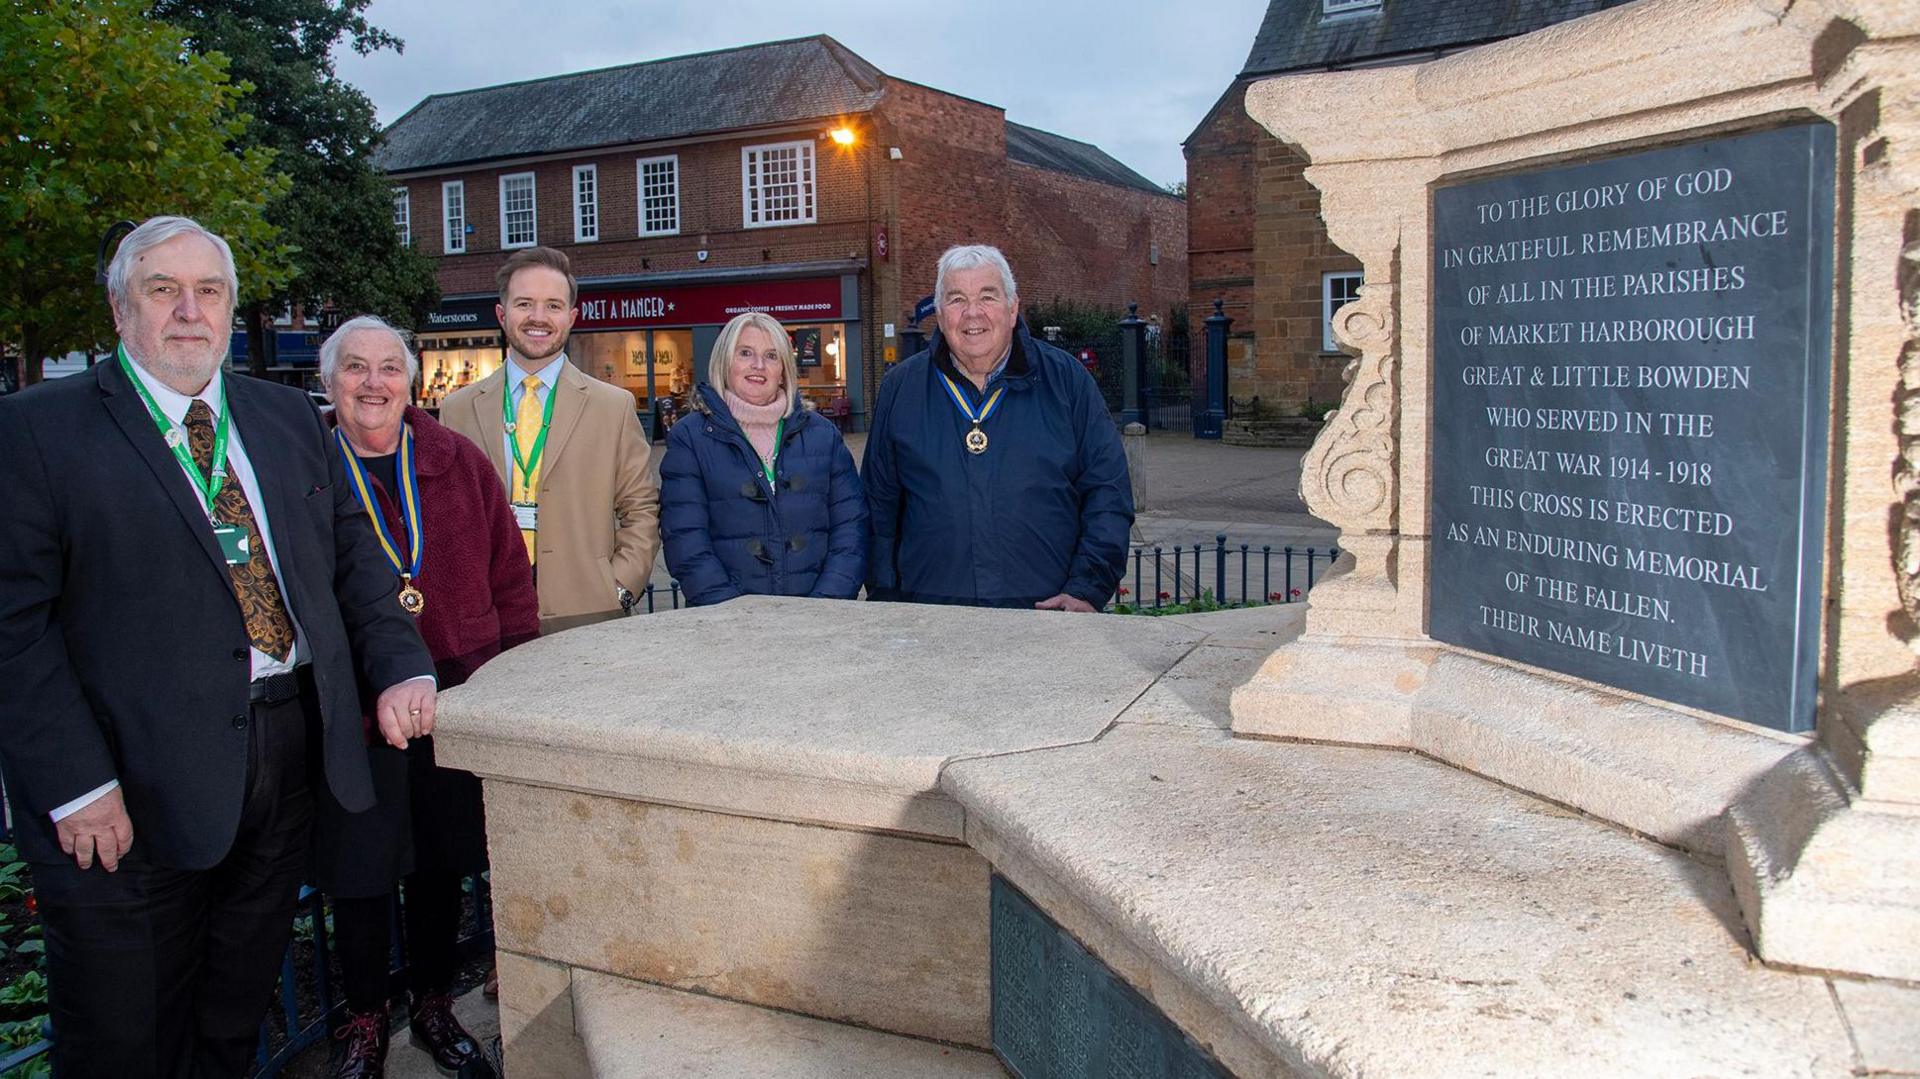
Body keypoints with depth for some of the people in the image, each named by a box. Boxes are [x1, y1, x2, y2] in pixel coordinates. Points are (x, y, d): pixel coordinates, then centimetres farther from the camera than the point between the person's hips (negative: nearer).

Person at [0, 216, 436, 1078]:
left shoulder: (291, 418, 11)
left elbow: (353, 554, 12)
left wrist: (401, 668, -3)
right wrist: (74, 785, -18)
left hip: (285, 762, 5)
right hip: (134, 788, -4)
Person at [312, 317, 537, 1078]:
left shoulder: (458, 463, 2)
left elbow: (510, 577, 5)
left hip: (457, 703, 2)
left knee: (440, 866, 15)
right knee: (358, 875, 9)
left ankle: (433, 1009, 36)